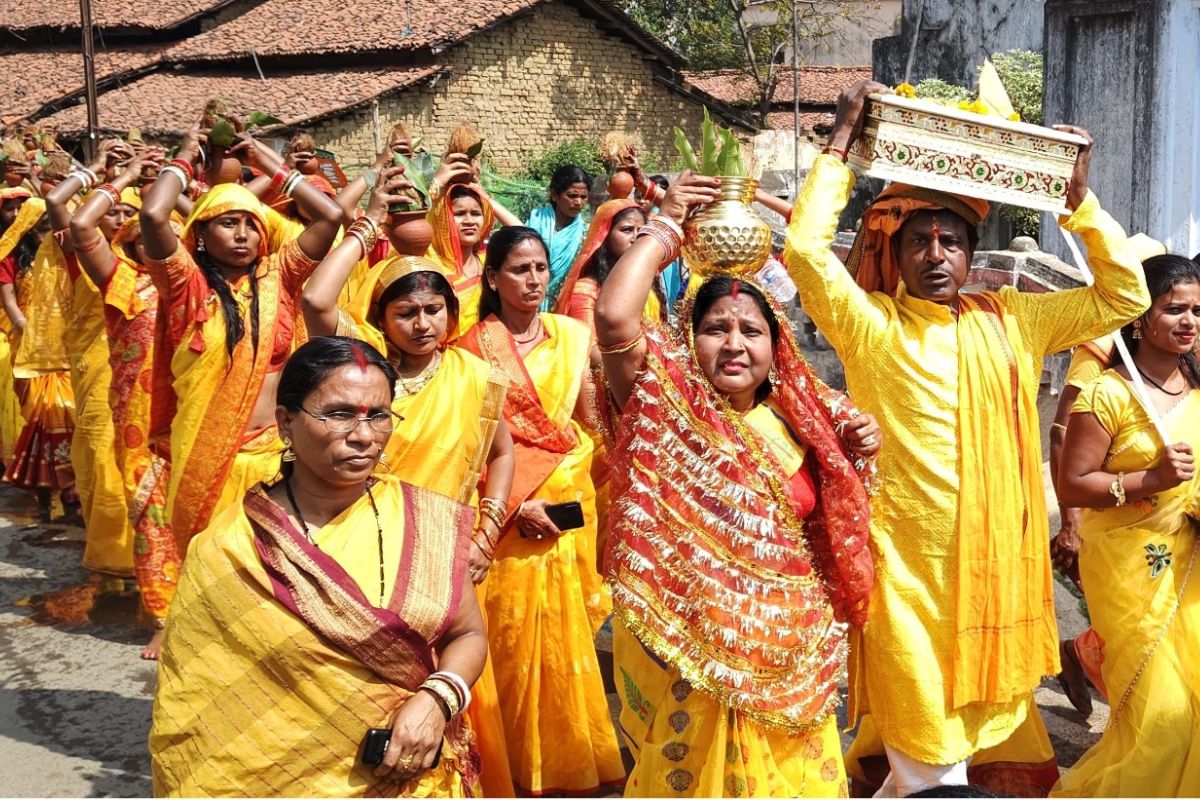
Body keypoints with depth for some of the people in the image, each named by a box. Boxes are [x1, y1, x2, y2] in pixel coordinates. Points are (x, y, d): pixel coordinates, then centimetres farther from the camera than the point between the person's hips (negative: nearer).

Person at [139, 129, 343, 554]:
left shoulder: (276, 276, 6)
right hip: (208, 454, -2)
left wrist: (271, 164, 7)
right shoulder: (187, 284, -2)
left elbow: (330, 215, -1)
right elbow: (153, 215, -18)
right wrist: (184, 159, -1)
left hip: (278, 451, 2)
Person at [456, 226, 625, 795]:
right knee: (518, 634, -1)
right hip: (511, 508, -3)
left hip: (572, 497, 3)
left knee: (566, 634, 8)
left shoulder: (572, 336, 8)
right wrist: (517, 502, -14)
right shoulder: (475, 347, -3)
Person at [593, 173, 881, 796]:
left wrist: (856, 454, -1)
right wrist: (665, 225, -17)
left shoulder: (798, 419, 5)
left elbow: (827, 523, 17)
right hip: (691, 642, -5)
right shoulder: (668, 405, -9)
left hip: (789, 640, 5)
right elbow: (613, 314, -28)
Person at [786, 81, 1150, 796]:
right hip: (907, 568, -5)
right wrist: (841, 145, -9)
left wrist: (1081, 197, 5)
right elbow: (805, 248, -16)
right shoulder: (871, 325, -2)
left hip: (997, 563, 5)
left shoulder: (1012, 322, 10)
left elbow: (1125, 295, 12)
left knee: (992, 729, 18)